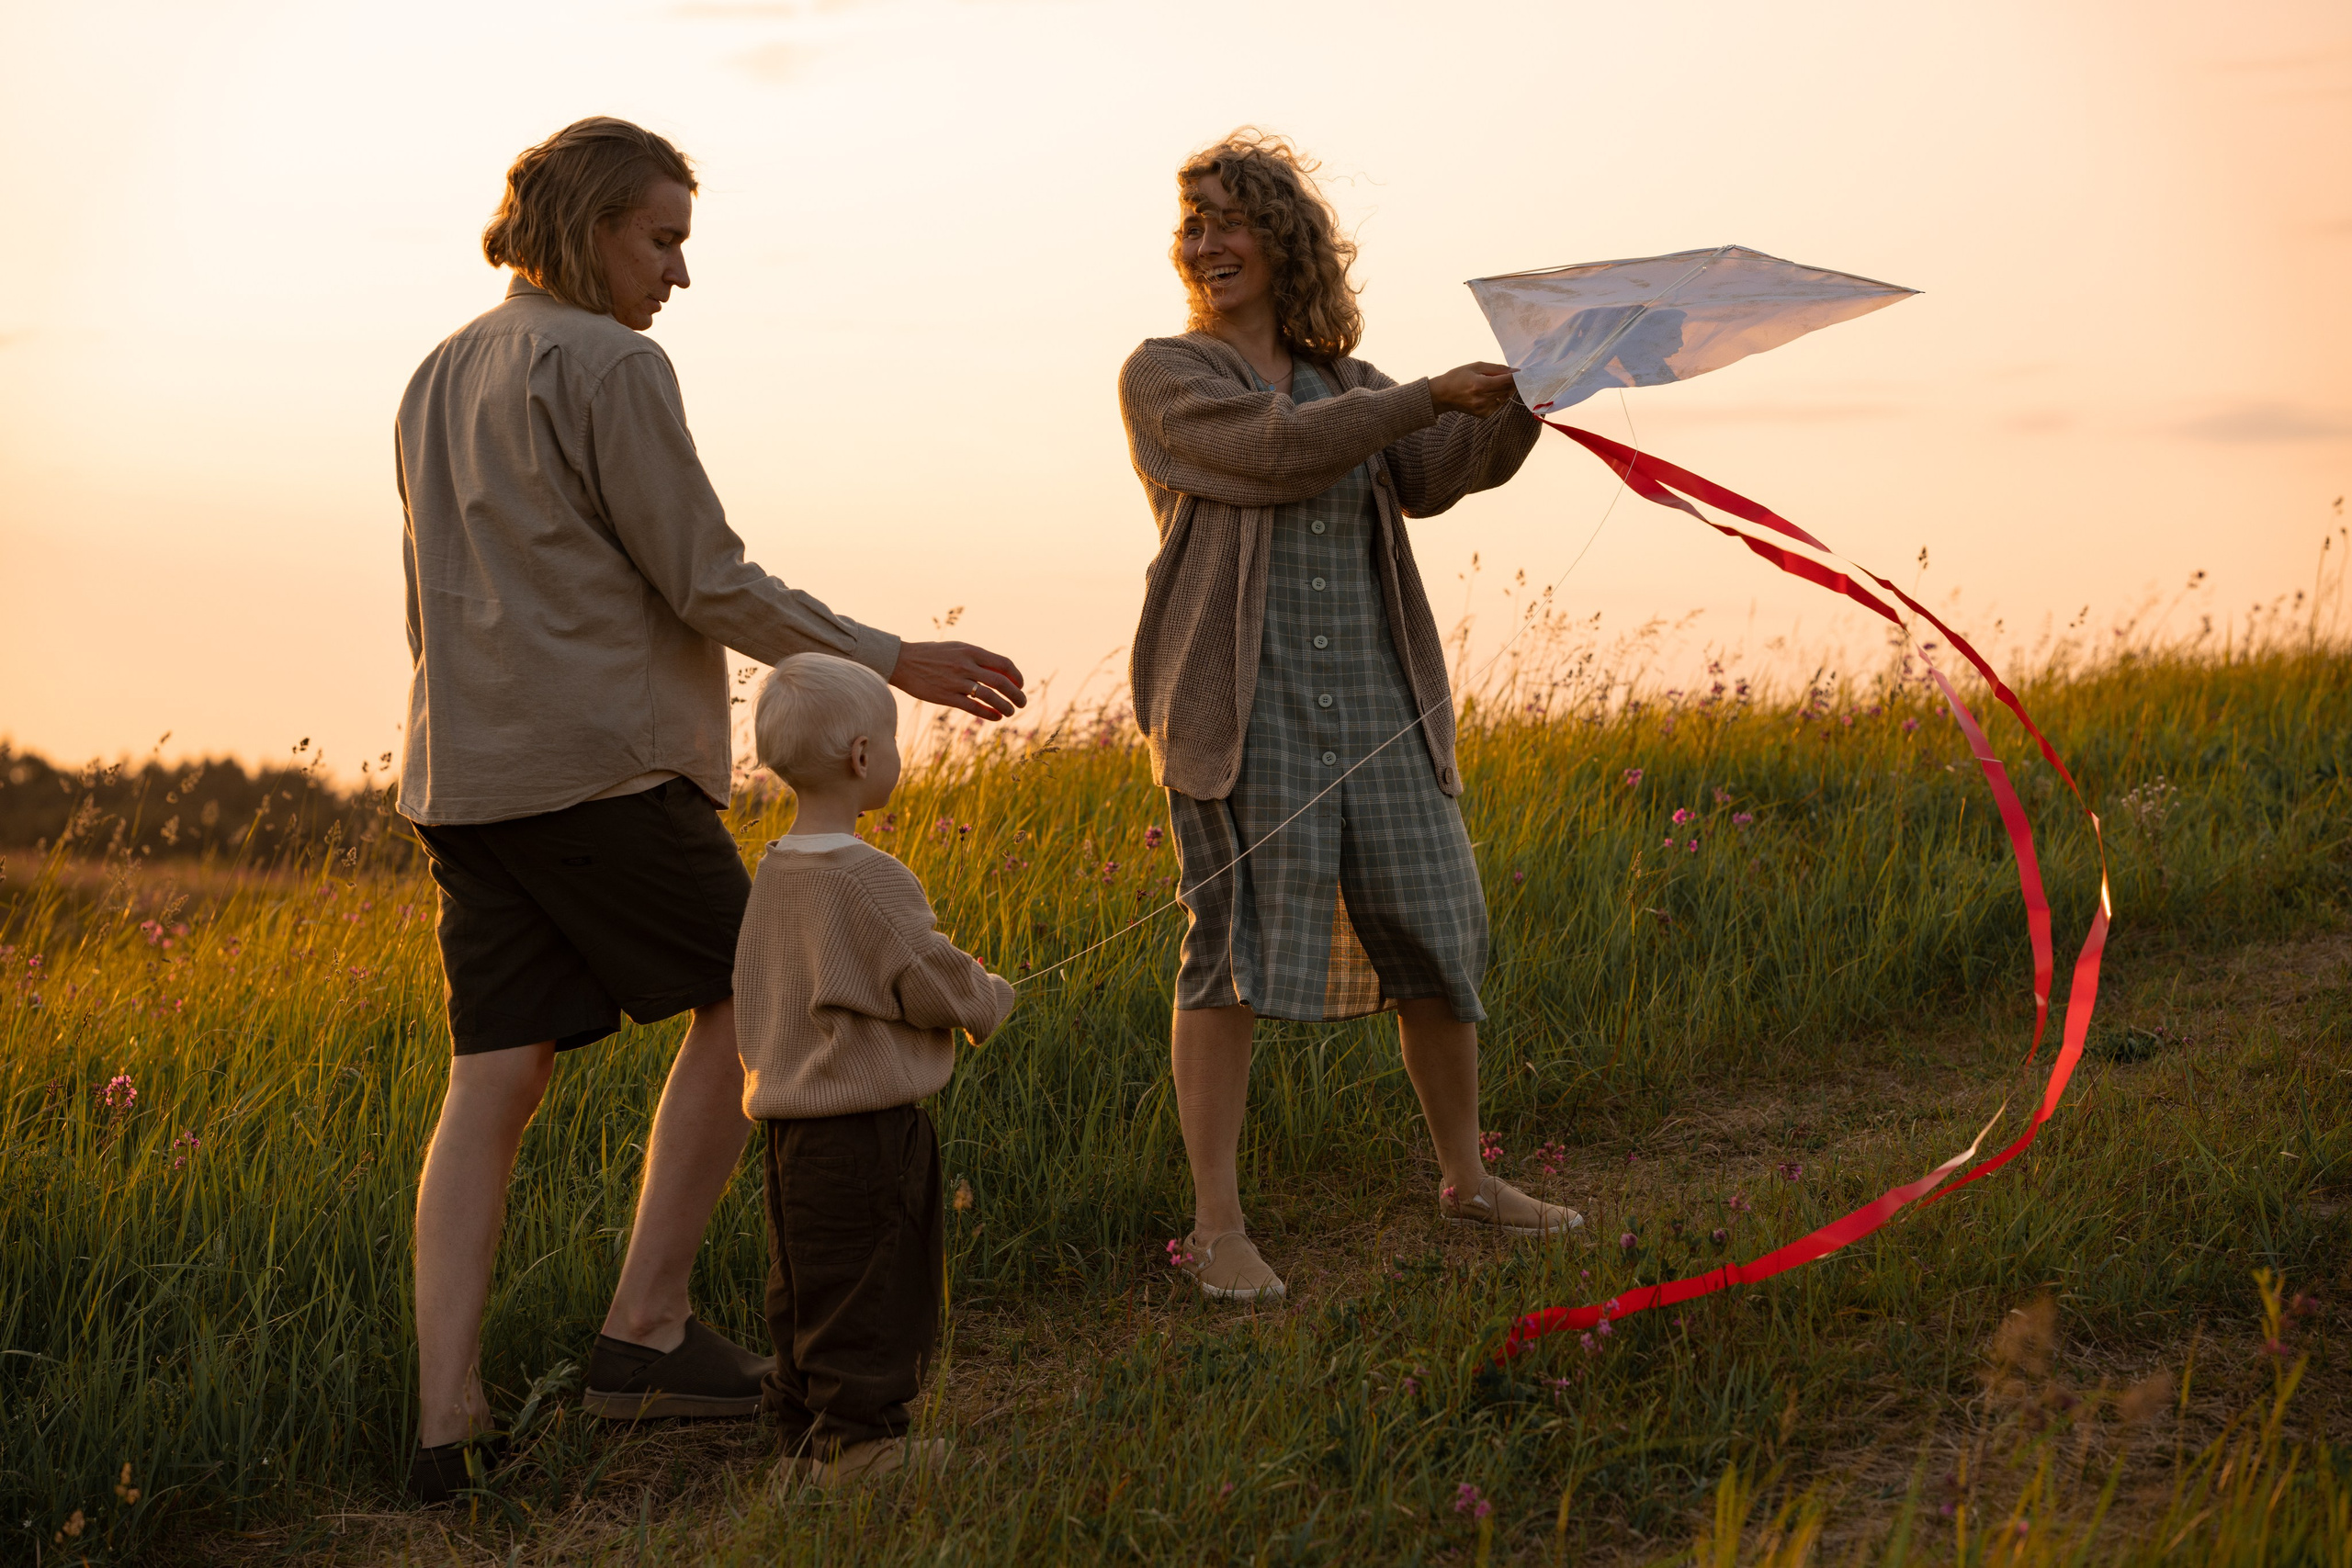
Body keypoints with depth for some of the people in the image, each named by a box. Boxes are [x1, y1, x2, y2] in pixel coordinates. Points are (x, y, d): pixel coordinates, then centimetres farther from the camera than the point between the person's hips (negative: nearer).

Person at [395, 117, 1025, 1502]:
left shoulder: (439, 380, 19)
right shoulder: (614, 366, -8)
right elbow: (707, 583, -10)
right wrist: (895, 662, -5)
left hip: (464, 775, 8)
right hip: (605, 763, -8)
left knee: (497, 1078, 4)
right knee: (743, 1002, 8)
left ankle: (449, 1417, -4)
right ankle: (646, 1329, 4)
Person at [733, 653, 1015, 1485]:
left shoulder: (773, 871, 8)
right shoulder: (868, 878, -19)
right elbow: (932, 982, -16)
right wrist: (990, 999, 5)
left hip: (791, 1119, 9)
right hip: (864, 1122, -9)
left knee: (806, 1284, 14)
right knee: (870, 1282, 0)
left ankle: (806, 1434, 21)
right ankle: (857, 1436, 6)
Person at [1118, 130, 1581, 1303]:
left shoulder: (1342, 382, 18)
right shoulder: (1165, 376, 3)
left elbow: (1435, 476, 3)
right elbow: (1275, 451, -15)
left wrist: (1522, 402, -12)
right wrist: (1428, 398, -16)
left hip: (1375, 697, 5)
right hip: (1242, 701, -5)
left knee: (1434, 925, 7)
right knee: (1232, 948, -8)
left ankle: (1464, 1176, 24)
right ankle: (1217, 1228, -3)